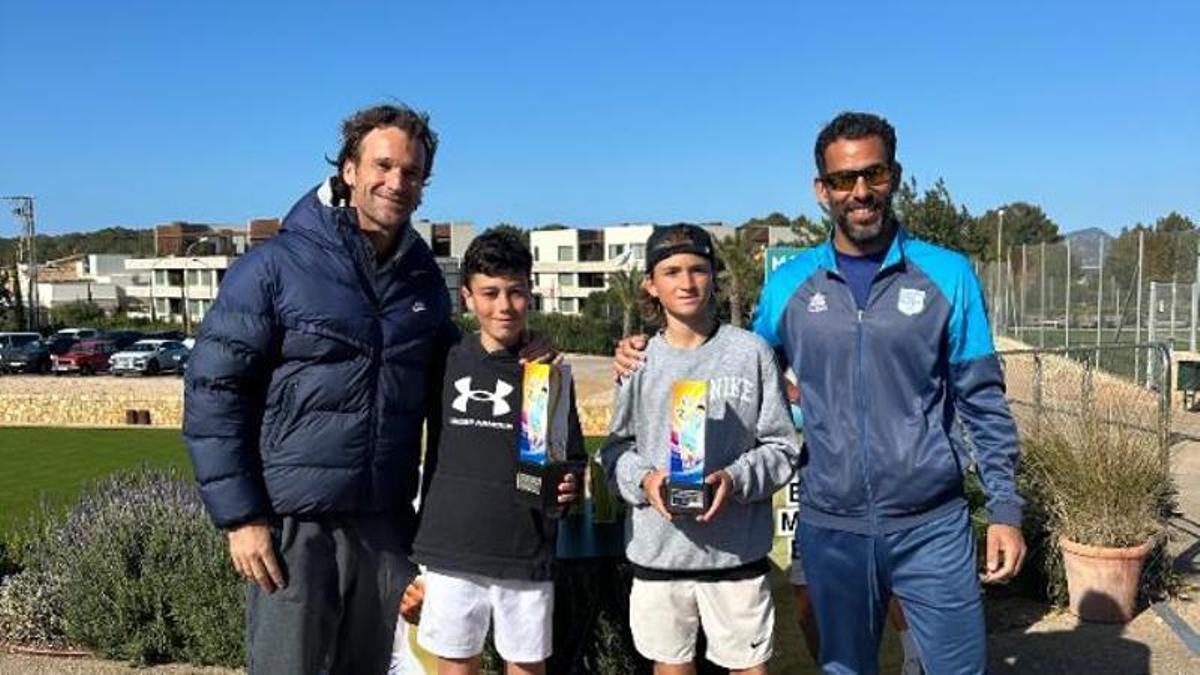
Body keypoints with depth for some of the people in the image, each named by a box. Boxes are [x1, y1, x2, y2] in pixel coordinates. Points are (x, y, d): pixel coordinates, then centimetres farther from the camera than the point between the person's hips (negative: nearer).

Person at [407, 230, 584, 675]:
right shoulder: (448, 363, 2)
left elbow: (573, 463, 5)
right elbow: (430, 456, 10)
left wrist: (567, 487, -18)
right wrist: (417, 554, 11)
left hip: (527, 557, -1)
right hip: (450, 555, 1)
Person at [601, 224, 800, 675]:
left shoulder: (751, 352, -4)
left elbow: (782, 447, -1)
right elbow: (616, 447, 8)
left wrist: (736, 479, -17)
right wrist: (642, 479, -12)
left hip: (737, 549, -1)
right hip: (657, 549, 2)